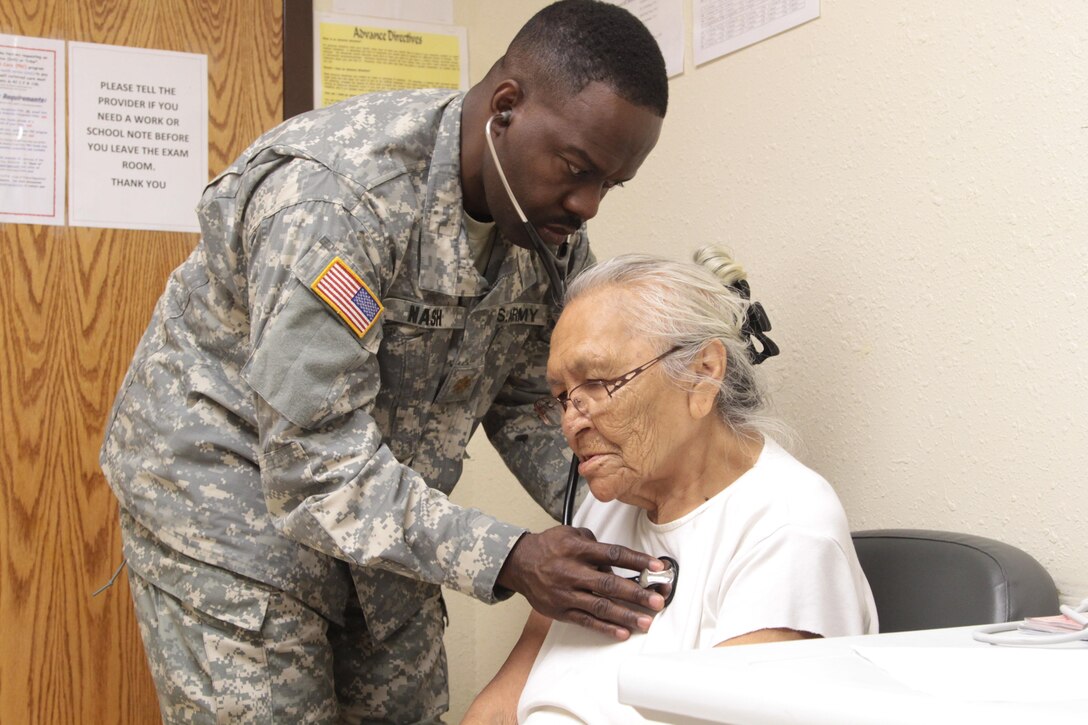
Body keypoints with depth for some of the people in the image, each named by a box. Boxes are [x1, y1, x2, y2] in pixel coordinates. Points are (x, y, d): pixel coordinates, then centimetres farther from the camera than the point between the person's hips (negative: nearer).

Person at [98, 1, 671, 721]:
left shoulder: (555, 230, -8)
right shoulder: (337, 193, -32)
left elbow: (529, 403, 2)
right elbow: (314, 460, -33)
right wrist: (504, 559, -39)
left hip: (386, 512, 7)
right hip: (231, 490, -7)